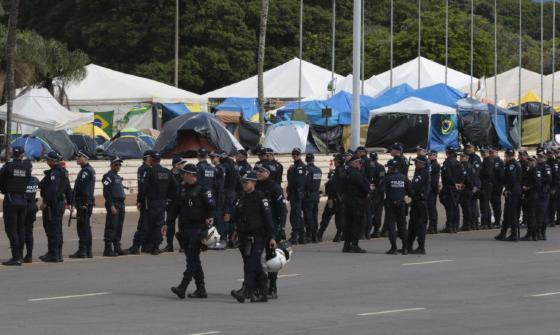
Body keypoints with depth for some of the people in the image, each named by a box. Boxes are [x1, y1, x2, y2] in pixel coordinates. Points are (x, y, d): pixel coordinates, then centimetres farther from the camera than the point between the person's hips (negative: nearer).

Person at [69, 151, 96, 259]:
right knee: (86, 226, 13)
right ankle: (88, 251, 16)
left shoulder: (86, 171, -14)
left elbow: (79, 186, -20)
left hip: (83, 203, -10)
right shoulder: (90, 170, 18)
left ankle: (82, 251, -10)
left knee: (82, 227, -9)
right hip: (87, 203, 10)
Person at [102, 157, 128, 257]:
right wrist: (111, 206, -21)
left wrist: (122, 205, 18)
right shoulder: (108, 176, -7)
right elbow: (106, 192, -15)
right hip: (113, 204, -9)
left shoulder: (118, 177, 21)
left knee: (119, 228, 11)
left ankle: (117, 248, 18)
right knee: (111, 227, -10)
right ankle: (108, 249, -10)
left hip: (121, 204, 9)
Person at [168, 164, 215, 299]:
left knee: (192, 259, -12)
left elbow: (211, 206, -10)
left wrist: (210, 218, -26)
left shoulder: (202, 190, -7)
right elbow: (176, 207, 19)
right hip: (185, 229, 8)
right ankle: (201, 290, 13)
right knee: (193, 259, 9)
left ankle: (182, 287, -20)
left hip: (198, 228, -8)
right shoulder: (182, 189, 15)